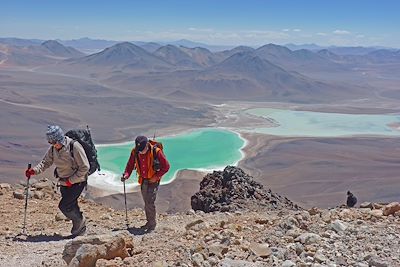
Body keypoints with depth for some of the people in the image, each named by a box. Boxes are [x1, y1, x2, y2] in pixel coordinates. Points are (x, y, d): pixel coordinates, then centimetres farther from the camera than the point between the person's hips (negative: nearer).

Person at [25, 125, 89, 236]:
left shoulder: (74, 146, -24)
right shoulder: (52, 149, -4)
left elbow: (84, 167, -20)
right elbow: (45, 162, 5)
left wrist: (71, 180, -20)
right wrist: (34, 171, -14)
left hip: (77, 181, -7)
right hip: (64, 183, 7)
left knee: (63, 206, -12)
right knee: (71, 206, 15)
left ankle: (79, 221, 14)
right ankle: (80, 227, 34)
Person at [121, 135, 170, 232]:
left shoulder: (156, 151, -21)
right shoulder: (135, 152, -8)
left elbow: (166, 166, -13)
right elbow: (130, 165, 5)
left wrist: (156, 177, -16)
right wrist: (126, 174, -13)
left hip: (153, 181, -5)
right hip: (143, 180, 5)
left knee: (150, 202, -11)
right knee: (146, 202, 14)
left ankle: (152, 223, 3)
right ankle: (149, 222, 28)